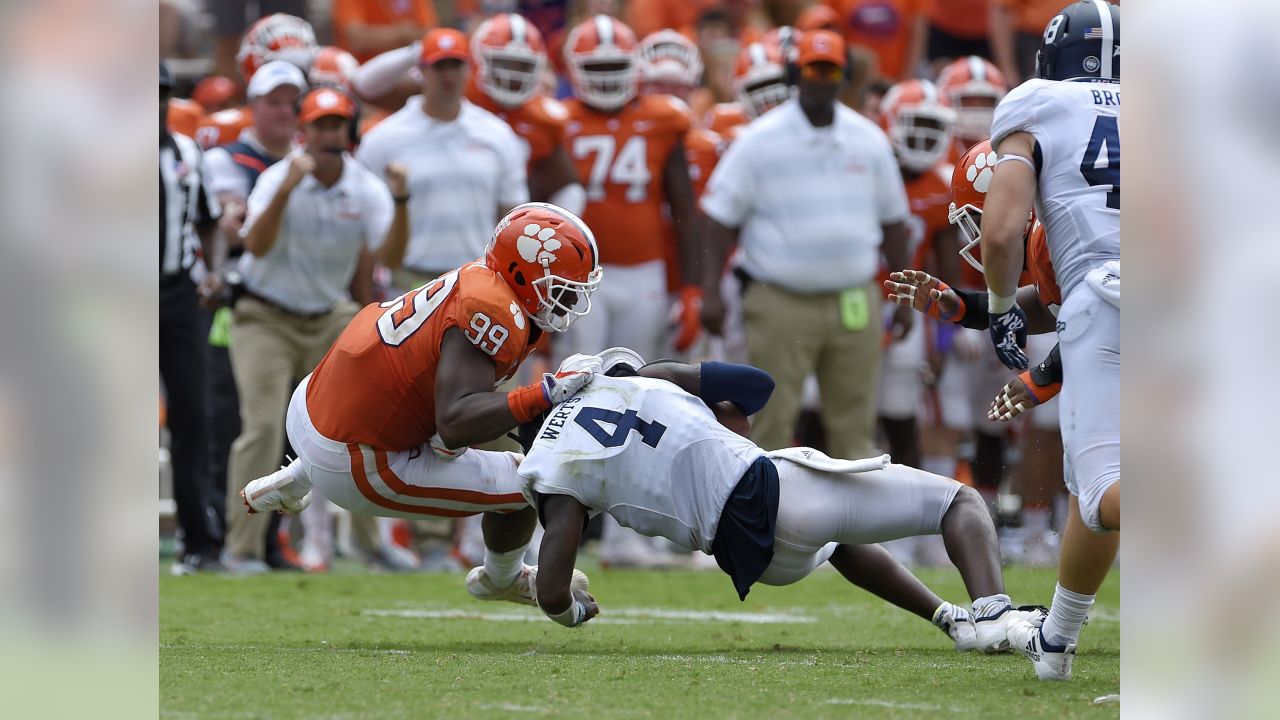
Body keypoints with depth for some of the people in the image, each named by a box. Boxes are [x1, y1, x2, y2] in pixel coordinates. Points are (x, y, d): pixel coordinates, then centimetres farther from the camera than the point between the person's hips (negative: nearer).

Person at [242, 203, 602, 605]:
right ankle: (503, 579, 28)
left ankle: (292, 481, 41)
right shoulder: (490, 312, -25)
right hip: (352, 469, -9)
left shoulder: (479, 283, 2)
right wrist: (544, 393, -34)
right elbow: (455, 426, -33)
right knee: (526, 484, -2)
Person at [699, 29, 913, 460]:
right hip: (780, 305, -3)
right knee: (773, 423, -1)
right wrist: (710, 292, -9)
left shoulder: (869, 140, 7)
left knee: (855, 423, 5)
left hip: (853, 303, 3)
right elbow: (721, 218, -2)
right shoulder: (761, 140, -3)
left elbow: (893, 221, 16)